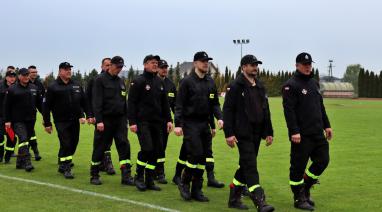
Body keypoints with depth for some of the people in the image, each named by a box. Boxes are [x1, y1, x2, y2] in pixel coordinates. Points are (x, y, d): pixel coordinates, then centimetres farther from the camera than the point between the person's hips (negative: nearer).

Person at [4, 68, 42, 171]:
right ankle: (27, 162, -20)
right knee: (23, 139, -17)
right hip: (18, 120, -5)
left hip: (30, 120, 5)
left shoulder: (34, 88, 10)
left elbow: (39, 104, 15)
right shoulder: (12, 89, -2)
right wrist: (7, 120, -7)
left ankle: (20, 162, 20)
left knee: (26, 140, 10)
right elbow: (6, 106, -2)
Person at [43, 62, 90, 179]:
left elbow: (84, 102, 15)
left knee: (73, 144, 8)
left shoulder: (77, 86, 11)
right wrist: (47, 123, -6)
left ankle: (62, 165, 26)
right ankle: (66, 169, 0)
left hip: (75, 121, 5)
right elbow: (46, 106, -3)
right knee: (65, 144, -10)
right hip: (61, 121, -5)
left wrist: (88, 115, 5)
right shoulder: (53, 87, -3)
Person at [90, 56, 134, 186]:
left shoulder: (121, 82, 15)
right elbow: (96, 102, -12)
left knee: (124, 146, -5)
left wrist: (125, 119, 15)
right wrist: (98, 120, -19)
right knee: (100, 148, 3)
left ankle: (126, 176, -4)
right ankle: (94, 175, 16)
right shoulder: (100, 80, -5)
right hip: (105, 120, -5)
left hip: (120, 120, 5)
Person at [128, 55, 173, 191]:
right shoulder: (138, 82, -5)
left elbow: (165, 103, 18)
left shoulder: (160, 82, 14)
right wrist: (132, 122, -14)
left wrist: (169, 120, 10)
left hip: (157, 122, 6)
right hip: (143, 122, -6)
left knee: (156, 150, 4)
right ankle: (139, 177, 5)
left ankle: (149, 181, 14)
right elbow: (132, 103, -8)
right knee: (147, 149, -15)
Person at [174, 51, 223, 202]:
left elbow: (215, 103, 15)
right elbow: (179, 105, -7)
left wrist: (219, 117, -3)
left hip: (205, 124, 6)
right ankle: (184, 183, 7)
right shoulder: (187, 82, -5)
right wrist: (178, 124, -15)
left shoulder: (210, 82, 12)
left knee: (203, 158, 6)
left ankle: (197, 190, 14)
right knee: (195, 154, -14)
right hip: (190, 124, -6)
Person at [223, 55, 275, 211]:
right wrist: (229, 134, -17)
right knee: (251, 168, -12)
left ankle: (234, 199, 24)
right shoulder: (235, 86, -7)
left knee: (245, 166, 13)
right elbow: (227, 110, -11)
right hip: (243, 134, -8)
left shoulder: (260, 87, 16)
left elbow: (266, 111, 20)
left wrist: (269, 132, 15)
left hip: (256, 134, 8)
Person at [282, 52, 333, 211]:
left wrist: (326, 125, 19)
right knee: (298, 166, -1)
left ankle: (305, 187, 26)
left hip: (318, 133, 8)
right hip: (301, 135, -8)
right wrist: (294, 132, -21)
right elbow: (289, 110, -15)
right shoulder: (291, 85, -8)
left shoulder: (314, 83, 17)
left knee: (323, 160, 8)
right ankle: (299, 198, 11)